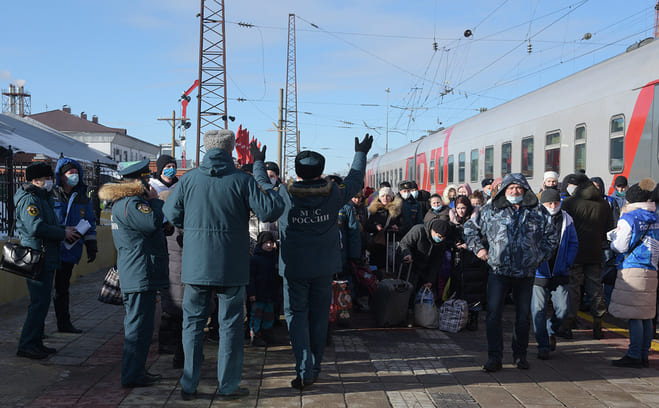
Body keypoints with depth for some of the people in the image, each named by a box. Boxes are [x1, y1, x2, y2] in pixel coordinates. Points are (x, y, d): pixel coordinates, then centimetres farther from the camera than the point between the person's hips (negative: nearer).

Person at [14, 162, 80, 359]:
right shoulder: (30, 199, -13)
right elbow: (36, 228, -25)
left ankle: (35, 342, 22)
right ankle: (26, 345, -3)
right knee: (40, 302, -9)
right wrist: (63, 233, -17)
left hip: (46, 259, 11)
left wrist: (65, 230, 9)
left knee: (41, 301, 14)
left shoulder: (44, 198, 20)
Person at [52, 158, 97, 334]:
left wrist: (91, 247, 12)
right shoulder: (49, 195, -5)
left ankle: (64, 322, 23)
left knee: (63, 287, 15)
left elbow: (90, 224, 16)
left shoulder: (82, 198, 11)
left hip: (70, 251, 5)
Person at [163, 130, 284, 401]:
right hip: (231, 267, -2)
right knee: (230, 324, 10)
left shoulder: (188, 179, -2)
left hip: (195, 264, 2)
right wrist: (260, 168, -5)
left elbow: (171, 215, 6)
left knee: (193, 323, 14)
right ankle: (228, 386, 17)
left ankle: (189, 386, 19)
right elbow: (272, 210, -10)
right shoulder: (242, 180, -10)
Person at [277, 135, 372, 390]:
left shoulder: (284, 195, -11)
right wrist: (361, 154, 26)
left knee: (296, 314, 6)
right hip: (324, 267, 2)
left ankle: (304, 371, -4)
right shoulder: (333, 195, -5)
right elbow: (355, 181, 12)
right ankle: (314, 369, 24)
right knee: (319, 316, 13)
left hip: (294, 267, -2)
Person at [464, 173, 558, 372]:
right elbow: (470, 227, 15)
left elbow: (551, 236, 19)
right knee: (493, 315, -6)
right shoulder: (491, 211, 3)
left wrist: (541, 255, 11)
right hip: (499, 272, -1)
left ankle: (520, 355, 26)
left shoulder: (538, 212, 7)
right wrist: (478, 248, 7)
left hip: (526, 273, 2)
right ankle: (494, 357, 2)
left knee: (523, 316, 10)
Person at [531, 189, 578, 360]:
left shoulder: (566, 220, 6)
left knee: (563, 308, -1)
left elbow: (573, 243, 13)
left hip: (560, 273, 2)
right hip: (539, 273, -2)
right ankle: (543, 346, 12)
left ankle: (550, 330, 30)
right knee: (539, 310, -1)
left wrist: (568, 263, 2)